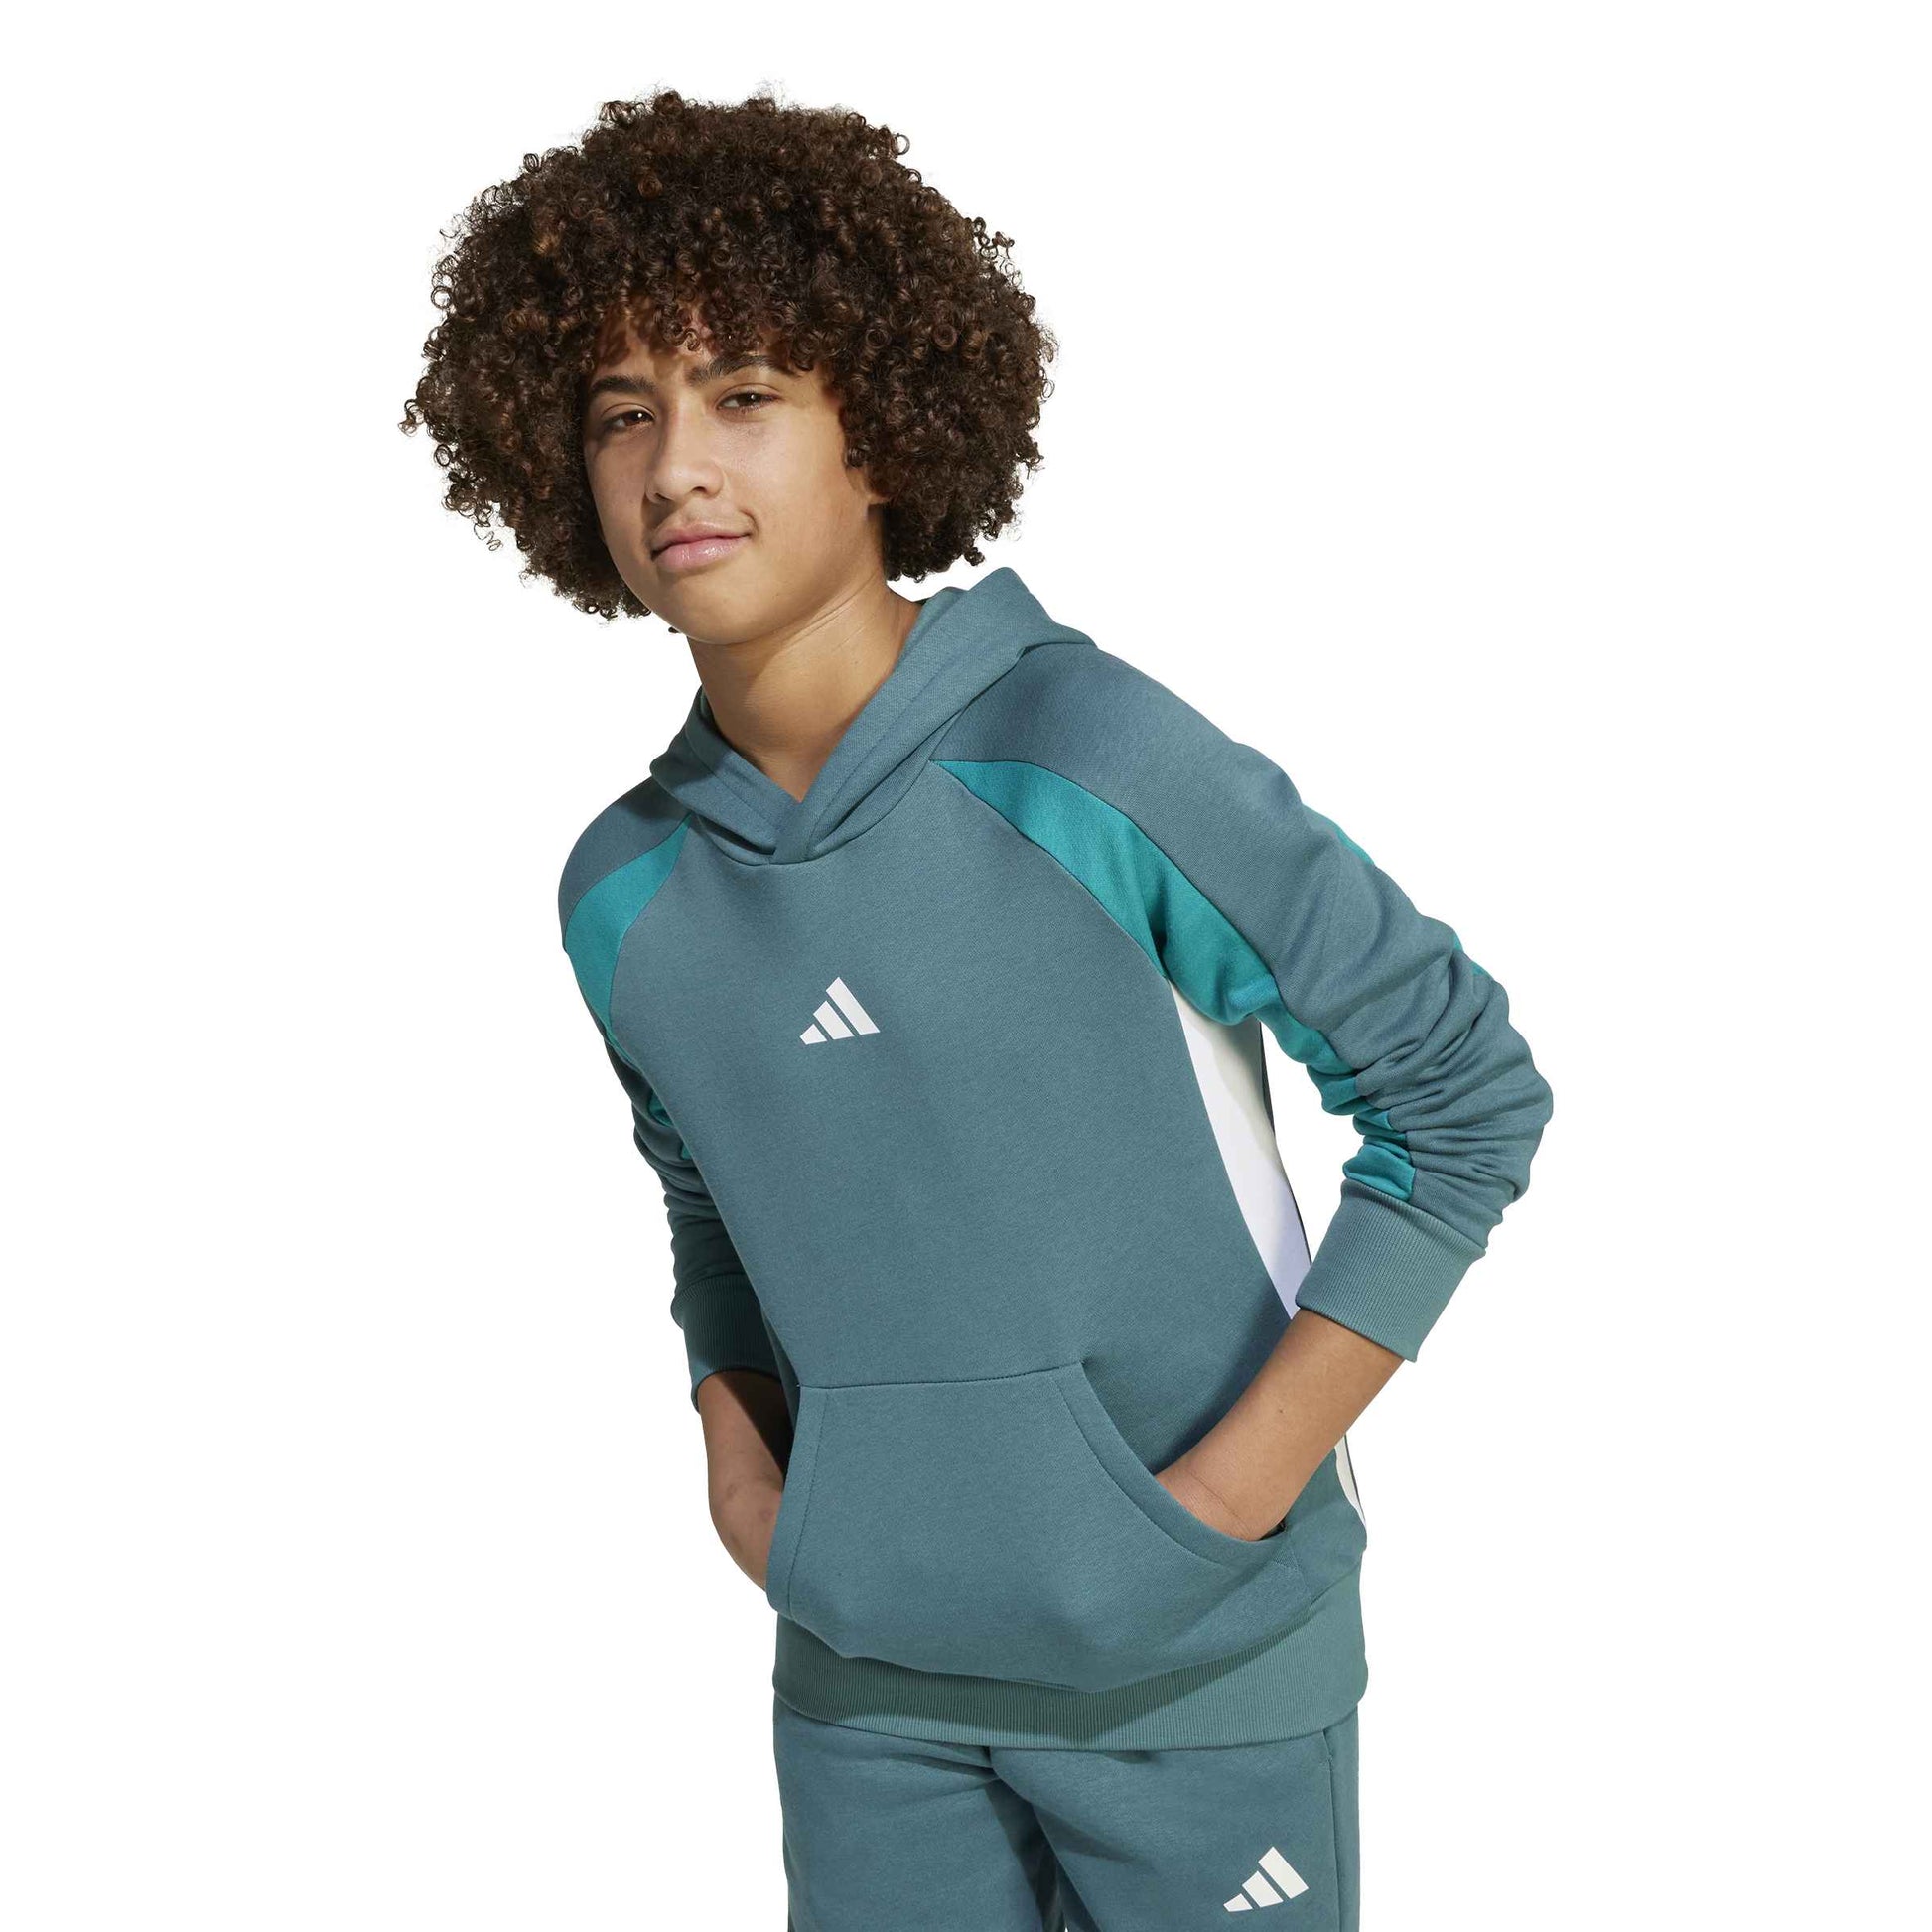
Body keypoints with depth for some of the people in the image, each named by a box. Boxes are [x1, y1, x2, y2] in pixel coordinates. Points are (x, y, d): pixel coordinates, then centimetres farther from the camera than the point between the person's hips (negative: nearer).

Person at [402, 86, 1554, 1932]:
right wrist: (733, 1451, 1)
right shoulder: (626, 893, -1)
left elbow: (1467, 1090, -11)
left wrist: (1244, 1480, -13)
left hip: (1196, 1662, -4)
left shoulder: (1089, 760, -17)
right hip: (869, 1679, 4)